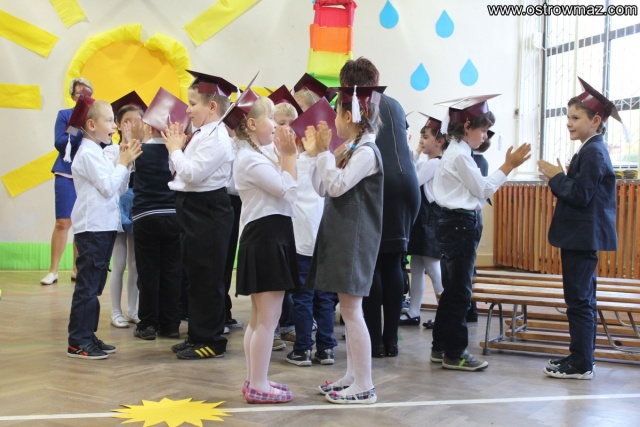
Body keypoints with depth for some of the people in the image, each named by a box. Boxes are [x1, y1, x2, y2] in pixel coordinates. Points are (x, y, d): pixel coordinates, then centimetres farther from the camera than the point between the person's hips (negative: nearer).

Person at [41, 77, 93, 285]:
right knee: (63, 223, -6)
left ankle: (77, 269, 14)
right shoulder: (64, 115, 5)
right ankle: (53, 271, -1)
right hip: (68, 174, -2)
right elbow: (59, 143, -6)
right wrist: (81, 132, -15)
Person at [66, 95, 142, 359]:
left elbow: (120, 189, 16)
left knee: (95, 285, 12)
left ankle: (87, 336, 18)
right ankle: (78, 342, -1)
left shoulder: (97, 154, 17)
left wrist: (125, 163, 6)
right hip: (92, 228, -10)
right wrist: (123, 163, -8)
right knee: (87, 285, -6)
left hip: (104, 227, 10)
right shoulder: (88, 154, -12)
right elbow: (108, 188, -18)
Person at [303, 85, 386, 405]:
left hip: (355, 239, -10)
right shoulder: (350, 150, 14)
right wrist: (315, 154, 13)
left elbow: (336, 186, -23)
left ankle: (364, 386, -1)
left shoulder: (367, 151, -14)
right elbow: (323, 188, 16)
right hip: (340, 235, 10)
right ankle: (353, 375, 21)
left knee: (351, 309, -7)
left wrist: (324, 152, -15)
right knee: (347, 309, 13)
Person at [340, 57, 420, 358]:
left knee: (371, 263, 1)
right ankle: (391, 339, 11)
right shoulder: (394, 105, 20)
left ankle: (375, 341, 3)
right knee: (393, 263, 9)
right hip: (406, 183, 5)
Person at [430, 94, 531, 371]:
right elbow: (483, 189, -11)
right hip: (460, 224, -10)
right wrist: (508, 166, -7)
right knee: (460, 291, -3)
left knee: (452, 289, 14)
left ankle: (441, 347, 21)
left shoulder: (456, 152, 16)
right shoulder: (460, 155, -14)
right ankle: (454, 353, 5)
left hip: (453, 223, 10)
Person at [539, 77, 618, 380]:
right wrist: (559, 179, 3)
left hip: (583, 238, -11)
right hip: (584, 236, 11)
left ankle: (581, 365, 0)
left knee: (579, 300, -6)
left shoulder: (593, 152, -15)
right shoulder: (591, 150, 15)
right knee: (583, 299, 14)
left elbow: (581, 195, -22)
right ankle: (581, 359, 23)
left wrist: (557, 177, -10)